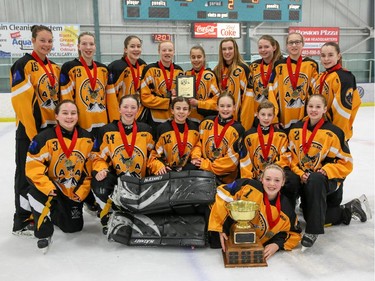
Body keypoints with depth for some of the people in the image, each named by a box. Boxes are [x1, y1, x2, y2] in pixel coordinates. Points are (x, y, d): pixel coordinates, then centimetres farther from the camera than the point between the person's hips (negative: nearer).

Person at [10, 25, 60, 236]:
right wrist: (32, 133, -19)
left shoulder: (55, 68, 13)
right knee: (28, 174, -1)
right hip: (30, 128, -7)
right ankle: (23, 221, 11)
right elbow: (21, 102, -16)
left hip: (52, 127, 7)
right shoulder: (23, 65, -9)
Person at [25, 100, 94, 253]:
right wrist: (48, 187, -31)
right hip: (51, 187, -3)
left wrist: (82, 191, -5)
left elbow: (90, 167, 0)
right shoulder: (44, 138, -19)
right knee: (37, 192, -37)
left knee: (74, 227, 9)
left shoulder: (87, 138, -7)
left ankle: (55, 214, 43)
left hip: (75, 191, 4)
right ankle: (44, 232, -15)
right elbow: (33, 166, -20)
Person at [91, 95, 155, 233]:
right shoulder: (107, 131, 0)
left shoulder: (146, 130, 5)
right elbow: (98, 157, 2)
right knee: (101, 187, -33)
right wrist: (101, 170, -18)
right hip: (114, 178, -1)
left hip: (139, 181, 2)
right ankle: (108, 217, -1)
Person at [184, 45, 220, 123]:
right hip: (188, 118, 5)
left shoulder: (210, 76, -8)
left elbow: (217, 98, -11)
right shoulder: (186, 75, 9)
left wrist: (198, 103, -18)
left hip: (206, 119, -5)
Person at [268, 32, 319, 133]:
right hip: (284, 120, 0)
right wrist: (274, 118, -7)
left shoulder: (312, 65, 2)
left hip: (305, 120, 0)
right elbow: (272, 91, -2)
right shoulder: (279, 66, 1)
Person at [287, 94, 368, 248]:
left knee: (315, 180, -40)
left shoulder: (333, 132, -11)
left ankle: (313, 230, -31)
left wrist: (326, 171, -23)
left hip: (329, 179, -5)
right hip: (306, 180, 5)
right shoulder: (296, 130, 0)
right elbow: (292, 157, 4)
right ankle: (348, 210, 26)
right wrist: (300, 174, -12)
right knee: (309, 216, 3)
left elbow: (346, 162, -9)